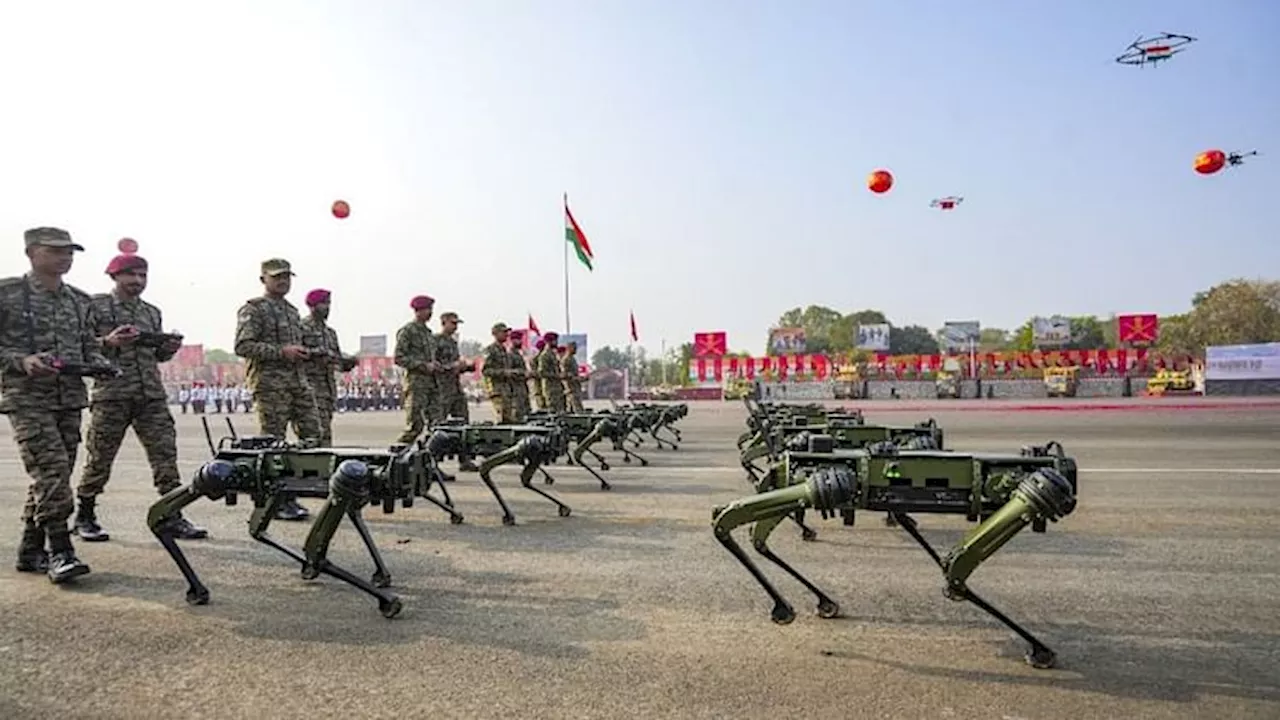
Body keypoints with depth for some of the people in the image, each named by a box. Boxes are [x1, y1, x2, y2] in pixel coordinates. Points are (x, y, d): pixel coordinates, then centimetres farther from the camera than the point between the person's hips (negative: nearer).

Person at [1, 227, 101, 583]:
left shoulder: (80, 300, 14)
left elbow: (89, 345, 19)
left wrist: (100, 363, -1)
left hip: (70, 397, 6)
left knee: (53, 475, 9)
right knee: (51, 470, -16)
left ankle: (30, 550, 20)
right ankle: (60, 552, -13)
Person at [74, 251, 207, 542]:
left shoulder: (152, 312, 18)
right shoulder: (95, 306, 3)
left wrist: (169, 348, 2)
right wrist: (108, 342, -17)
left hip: (152, 395, 4)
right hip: (111, 394, -4)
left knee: (165, 454, -2)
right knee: (99, 458, 3)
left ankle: (173, 517, 2)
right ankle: (84, 517, 20)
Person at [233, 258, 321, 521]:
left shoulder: (292, 310, 22)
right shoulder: (253, 309, -2)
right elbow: (243, 346, -13)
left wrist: (301, 352, 13)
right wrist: (281, 352, -18)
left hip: (299, 381, 8)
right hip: (270, 383, -8)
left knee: (312, 435, 3)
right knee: (272, 443, -3)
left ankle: (288, 494, 12)